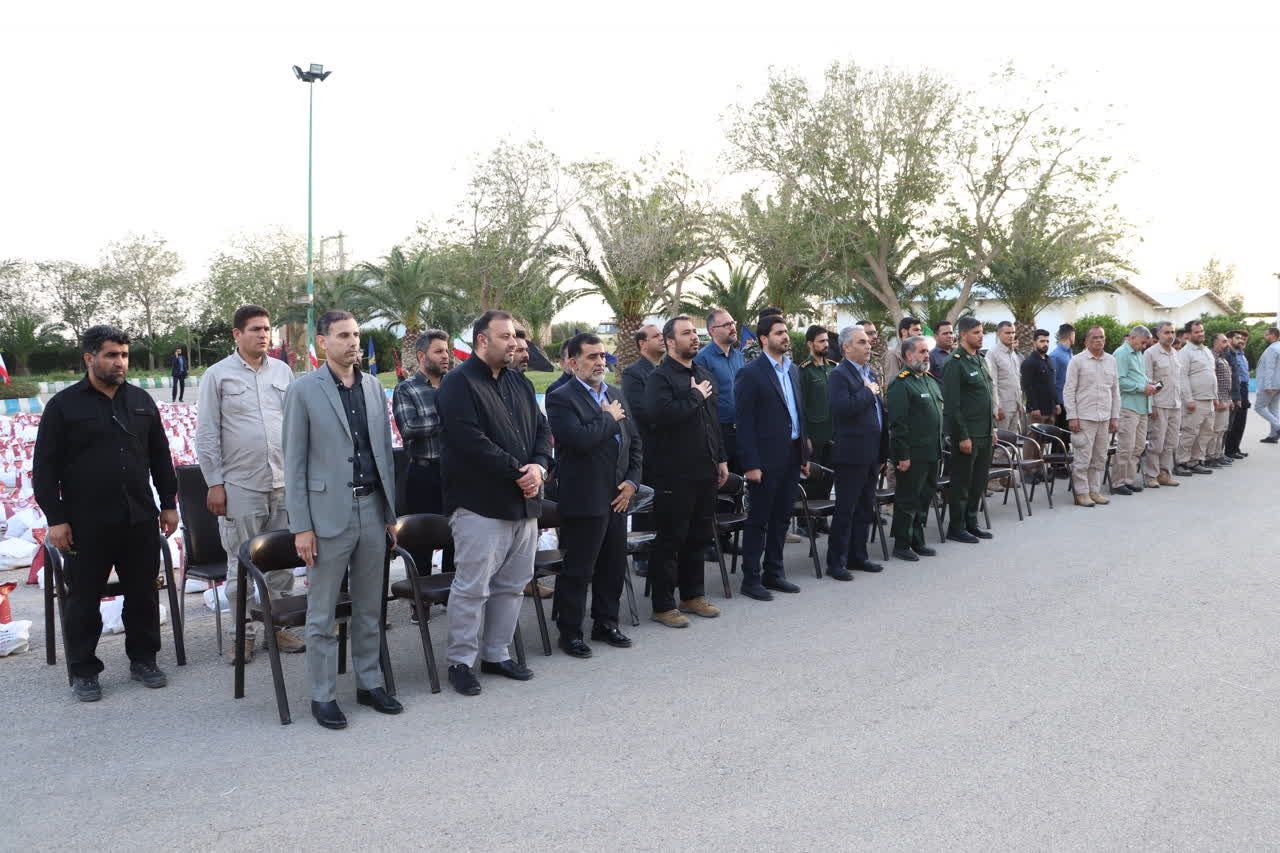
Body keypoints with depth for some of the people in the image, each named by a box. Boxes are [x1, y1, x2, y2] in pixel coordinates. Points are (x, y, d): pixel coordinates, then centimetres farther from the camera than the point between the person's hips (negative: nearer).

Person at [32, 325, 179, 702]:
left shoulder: (141, 400, 9)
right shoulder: (64, 405, -2)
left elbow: (160, 456, 15)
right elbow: (45, 468, -2)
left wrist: (169, 503, 10)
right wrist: (55, 518, -8)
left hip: (140, 519, 3)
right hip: (86, 524, -3)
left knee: (143, 593, 10)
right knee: (83, 598, 5)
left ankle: (143, 659, 25)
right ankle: (83, 671, 18)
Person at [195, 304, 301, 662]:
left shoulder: (283, 371, 9)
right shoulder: (218, 375, -1)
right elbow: (206, 434, -1)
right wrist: (214, 483, -5)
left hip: (284, 482, 3)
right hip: (240, 485, -3)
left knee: (283, 560, 9)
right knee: (242, 565, 3)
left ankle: (279, 626, 21)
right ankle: (243, 633, 15)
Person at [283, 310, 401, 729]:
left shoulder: (374, 386, 9)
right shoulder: (304, 391, -5)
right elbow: (294, 462, -5)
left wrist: (391, 511, 10)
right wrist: (301, 526, -9)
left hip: (372, 509, 5)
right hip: (329, 513, -4)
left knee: (369, 608, 13)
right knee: (322, 612, 4)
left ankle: (370, 683, 25)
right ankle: (322, 696, 16)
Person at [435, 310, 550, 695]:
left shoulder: (519, 384, 16)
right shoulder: (459, 383, -9)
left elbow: (542, 429, 14)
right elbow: (471, 440, -19)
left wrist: (538, 466, -6)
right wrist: (517, 472, -17)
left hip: (524, 501, 8)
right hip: (480, 503, -8)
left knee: (511, 585, 14)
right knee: (472, 587, -3)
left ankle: (497, 653, 26)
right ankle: (461, 661, 11)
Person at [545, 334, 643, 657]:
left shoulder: (616, 394, 13)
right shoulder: (561, 399, -10)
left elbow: (634, 441, 15)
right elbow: (580, 439, -26)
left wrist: (632, 481, 4)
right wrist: (609, 417, -12)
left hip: (617, 497, 7)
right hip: (583, 500, -7)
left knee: (613, 566, 15)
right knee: (577, 570, 2)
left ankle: (606, 622, 30)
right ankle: (569, 632, 15)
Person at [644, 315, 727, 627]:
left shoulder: (703, 375, 15)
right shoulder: (660, 377, -11)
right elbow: (662, 413, -28)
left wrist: (721, 459, 16)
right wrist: (695, 396, -16)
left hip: (705, 471, 8)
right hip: (675, 475, -8)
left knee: (699, 537, 16)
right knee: (670, 540, 1)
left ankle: (692, 596, 29)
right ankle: (663, 605, 10)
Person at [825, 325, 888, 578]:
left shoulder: (871, 373, 15)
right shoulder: (839, 375, -12)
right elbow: (843, 407, -28)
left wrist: (882, 451, 18)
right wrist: (868, 392, -16)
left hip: (872, 453, 8)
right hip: (851, 455, -8)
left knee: (865, 509, 14)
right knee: (845, 510, -2)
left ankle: (858, 556, 24)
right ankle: (836, 562, 6)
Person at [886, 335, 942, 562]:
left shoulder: (931, 380, 15)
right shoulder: (901, 384, -13)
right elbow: (897, 423, -18)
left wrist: (939, 448, 19)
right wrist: (903, 456, -20)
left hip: (931, 453, 9)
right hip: (912, 455, -9)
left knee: (925, 498, 15)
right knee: (907, 500, 0)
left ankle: (917, 541, 26)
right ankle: (901, 545, 10)